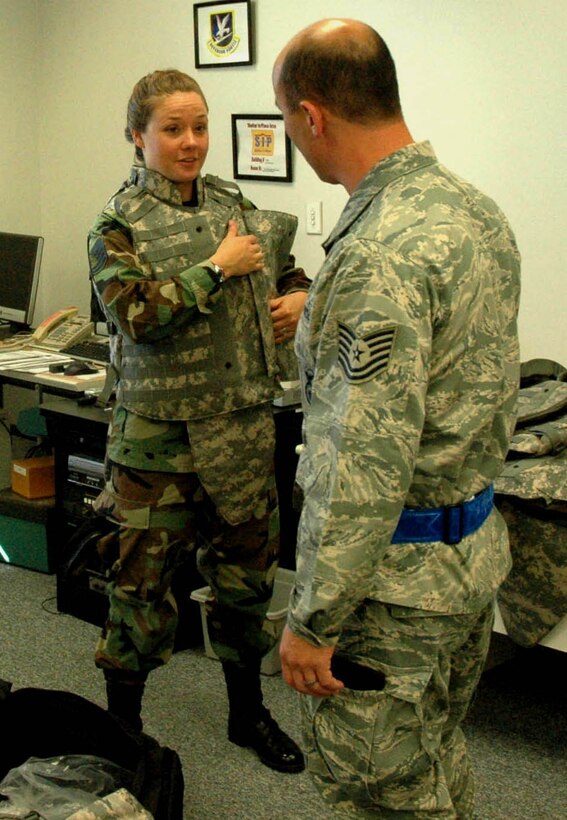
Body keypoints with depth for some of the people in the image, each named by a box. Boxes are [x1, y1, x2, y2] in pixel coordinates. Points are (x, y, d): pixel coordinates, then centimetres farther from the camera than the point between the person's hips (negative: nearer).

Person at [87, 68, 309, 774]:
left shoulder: (232, 204, 9)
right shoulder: (118, 225, -6)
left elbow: (286, 269, 23)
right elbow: (136, 316, -21)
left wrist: (301, 296, 1)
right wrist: (218, 267, -17)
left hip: (245, 424, 5)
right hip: (160, 432, -5)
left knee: (246, 572, 16)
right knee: (142, 582, 4)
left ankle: (248, 713, 35)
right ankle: (122, 728, 24)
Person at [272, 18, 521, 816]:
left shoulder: (378, 254, -26)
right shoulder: (479, 210, 5)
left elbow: (364, 468, -27)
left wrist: (313, 619, -19)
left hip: (396, 572, -9)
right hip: (477, 545, 9)